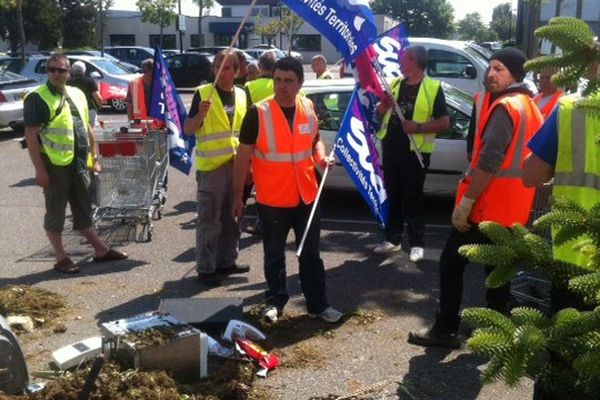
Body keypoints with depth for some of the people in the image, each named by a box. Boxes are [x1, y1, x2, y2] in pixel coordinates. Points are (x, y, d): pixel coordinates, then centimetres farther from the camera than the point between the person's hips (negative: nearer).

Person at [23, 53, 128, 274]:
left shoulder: (77, 94, 12)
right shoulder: (38, 98, -9)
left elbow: (87, 127, 19)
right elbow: (31, 135, -13)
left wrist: (94, 157, 15)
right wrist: (39, 169, -18)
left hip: (80, 163, 7)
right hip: (55, 164, -6)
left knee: (83, 211, 16)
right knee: (55, 213, 5)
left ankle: (101, 250, 24)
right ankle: (61, 258, 14)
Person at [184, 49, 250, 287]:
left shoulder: (242, 96, 10)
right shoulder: (203, 93, -4)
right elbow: (187, 130, -8)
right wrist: (200, 114, -26)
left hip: (237, 165, 5)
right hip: (211, 166, -5)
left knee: (232, 218, 14)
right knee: (209, 220, -2)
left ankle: (226, 261, 26)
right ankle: (205, 268, 5)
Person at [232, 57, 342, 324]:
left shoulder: (308, 108, 1)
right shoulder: (258, 113, -12)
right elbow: (243, 156, -8)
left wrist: (321, 157, -5)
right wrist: (238, 196, -8)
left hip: (306, 196, 3)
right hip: (272, 199, -3)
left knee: (311, 254, 14)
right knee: (274, 256, 13)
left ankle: (318, 304, 26)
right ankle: (275, 301, 31)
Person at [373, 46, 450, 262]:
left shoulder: (432, 87, -6)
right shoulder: (395, 83, 12)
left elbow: (444, 122, -9)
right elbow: (379, 112, 15)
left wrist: (418, 127, -22)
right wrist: (386, 104, -7)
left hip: (415, 151, -5)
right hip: (390, 148, 5)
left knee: (413, 198, 0)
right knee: (393, 195, 11)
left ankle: (416, 244, 9)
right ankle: (392, 239, 21)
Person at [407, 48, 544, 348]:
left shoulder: (505, 107, -16)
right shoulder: (530, 107, 15)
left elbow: (489, 161, -24)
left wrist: (465, 202, -21)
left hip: (485, 205, -9)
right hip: (512, 208, 9)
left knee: (451, 263, 2)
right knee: (498, 269, 15)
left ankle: (446, 330, 6)